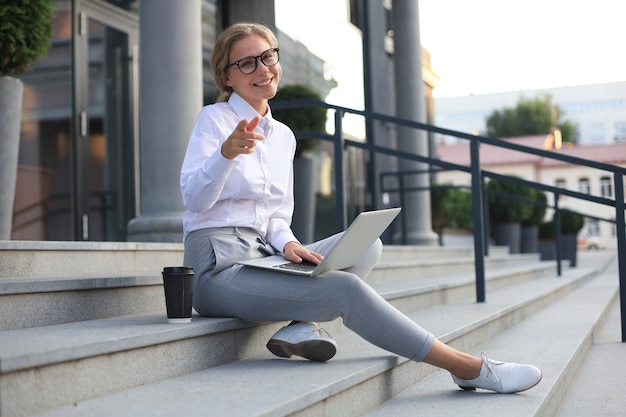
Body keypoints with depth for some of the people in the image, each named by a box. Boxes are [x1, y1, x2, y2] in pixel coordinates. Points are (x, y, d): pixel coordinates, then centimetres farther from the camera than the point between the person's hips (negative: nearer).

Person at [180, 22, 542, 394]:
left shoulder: (283, 136, 16)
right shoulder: (215, 118, -2)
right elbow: (194, 198, -16)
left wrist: (287, 243, -8)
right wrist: (226, 153, -36)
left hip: (263, 259, 7)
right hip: (220, 268, -7)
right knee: (345, 288, -24)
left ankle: (303, 326, -26)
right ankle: (469, 368, -18)